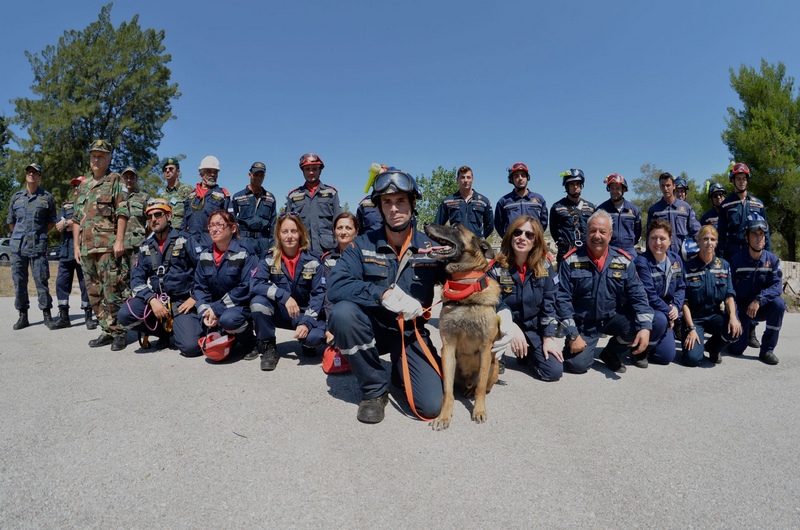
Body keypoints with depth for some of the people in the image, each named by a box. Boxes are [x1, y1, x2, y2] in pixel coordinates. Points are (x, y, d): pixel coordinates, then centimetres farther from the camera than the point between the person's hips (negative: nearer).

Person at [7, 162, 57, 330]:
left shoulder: (47, 197, 4)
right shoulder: (16, 197, 11)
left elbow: (52, 221, 11)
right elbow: (10, 221, 20)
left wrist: (40, 234, 6)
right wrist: (20, 235, 15)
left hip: (38, 246, -3)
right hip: (17, 246, 3)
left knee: (41, 280, -3)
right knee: (19, 281, 5)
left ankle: (47, 314, 4)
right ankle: (23, 316, 13)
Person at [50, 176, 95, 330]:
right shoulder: (66, 206, 21)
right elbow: (59, 226, 7)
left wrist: (68, 223, -5)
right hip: (66, 250, 5)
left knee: (86, 284, -3)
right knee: (61, 283, 4)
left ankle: (88, 316, 4)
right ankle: (63, 316, 11)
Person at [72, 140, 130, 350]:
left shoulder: (115, 181, 3)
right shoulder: (84, 186, 21)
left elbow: (122, 213, -7)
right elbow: (77, 219, 21)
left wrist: (119, 240, -16)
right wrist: (76, 246, 14)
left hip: (108, 246, -7)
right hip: (87, 248, 7)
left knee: (112, 291, -9)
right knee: (94, 293, 8)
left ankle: (118, 333, -3)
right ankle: (107, 331, 16)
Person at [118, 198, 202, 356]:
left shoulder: (184, 241, -3)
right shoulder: (145, 247, 11)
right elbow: (137, 279, 4)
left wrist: (194, 298, -11)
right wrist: (152, 300, -14)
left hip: (182, 303, -4)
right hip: (154, 300, 5)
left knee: (191, 347, -24)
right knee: (125, 315, -25)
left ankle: (175, 328, 14)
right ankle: (165, 332, 3)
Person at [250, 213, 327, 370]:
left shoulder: (313, 262, -8)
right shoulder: (269, 260, -7)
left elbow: (319, 294, -12)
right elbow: (255, 284, -21)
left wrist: (307, 322, -26)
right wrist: (284, 296, -33)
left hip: (304, 314, -1)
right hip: (278, 313, 1)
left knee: (315, 336, -32)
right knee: (258, 302, -30)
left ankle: (306, 342, 9)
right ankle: (268, 348, -7)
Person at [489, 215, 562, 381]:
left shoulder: (544, 265, -8)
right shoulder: (496, 266, -17)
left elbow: (549, 303, -5)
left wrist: (548, 338, -8)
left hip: (533, 327, 2)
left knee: (554, 371, -11)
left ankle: (528, 352, 23)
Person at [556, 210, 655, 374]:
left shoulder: (624, 260, -3)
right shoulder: (572, 260, -10)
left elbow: (637, 294, -5)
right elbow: (562, 298, -11)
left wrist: (645, 327, -20)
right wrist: (573, 334, -16)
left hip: (614, 318, 3)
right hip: (583, 323, -3)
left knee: (657, 324, -21)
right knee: (577, 364, -22)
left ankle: (611, 352, 6)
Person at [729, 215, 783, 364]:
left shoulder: (773, 260, -5)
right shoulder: (737, 259, -9)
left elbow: (777, 286, -18)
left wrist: (759, 300, -34)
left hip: (762, 308, 2)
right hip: (740, 308, -1)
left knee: (778, 303, -33)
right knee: (736, 349, -12)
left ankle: (767, 349, -16)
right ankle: (740, 331, 28)